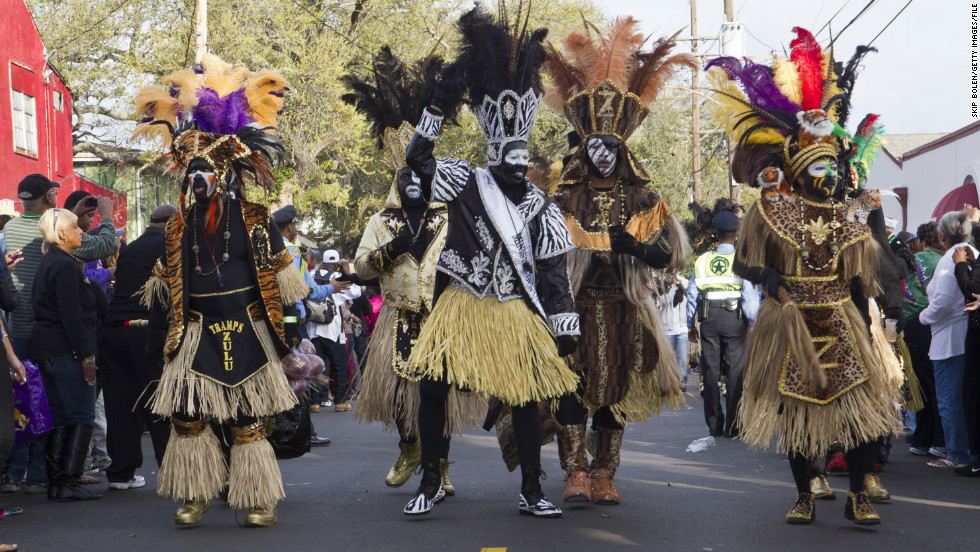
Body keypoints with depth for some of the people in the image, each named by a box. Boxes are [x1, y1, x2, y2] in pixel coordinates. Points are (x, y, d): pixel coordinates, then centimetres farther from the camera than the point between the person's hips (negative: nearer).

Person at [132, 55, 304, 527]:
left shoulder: (254, 220, 1)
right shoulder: (180, 226, 8)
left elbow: (279, 274, 5)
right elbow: (163, 287, 15)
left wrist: (287, 322, 3)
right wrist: (159, 333, 14)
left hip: (246, 330, -2)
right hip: (197, 330, 3)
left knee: (247, 418, 0)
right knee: (187, 413, -4)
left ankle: (258, 499, 8)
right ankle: (195, 494, 10)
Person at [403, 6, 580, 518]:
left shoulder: (541, 208, 2)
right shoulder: (465, 183, -1)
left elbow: (554, 272, 2)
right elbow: (417, 157, -10)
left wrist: (565, 329, -2)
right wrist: (440, 104, -15)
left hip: (513, 314, 1)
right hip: (460, 307, -1)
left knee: (526, 396, 2)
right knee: (432, 385, -3)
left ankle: (531, 491, 13)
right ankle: (431, 480, 15)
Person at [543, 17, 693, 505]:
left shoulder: (643, 199, 8)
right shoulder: (565, 197, 6)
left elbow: (668, 255, 3)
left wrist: (635, 247, -14)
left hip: (622, 308, 1)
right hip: (575, 303, -1)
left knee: (614, 390, 4)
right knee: (572, 386, -9)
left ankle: (604, 474, 12)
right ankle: (575, 474, -5)